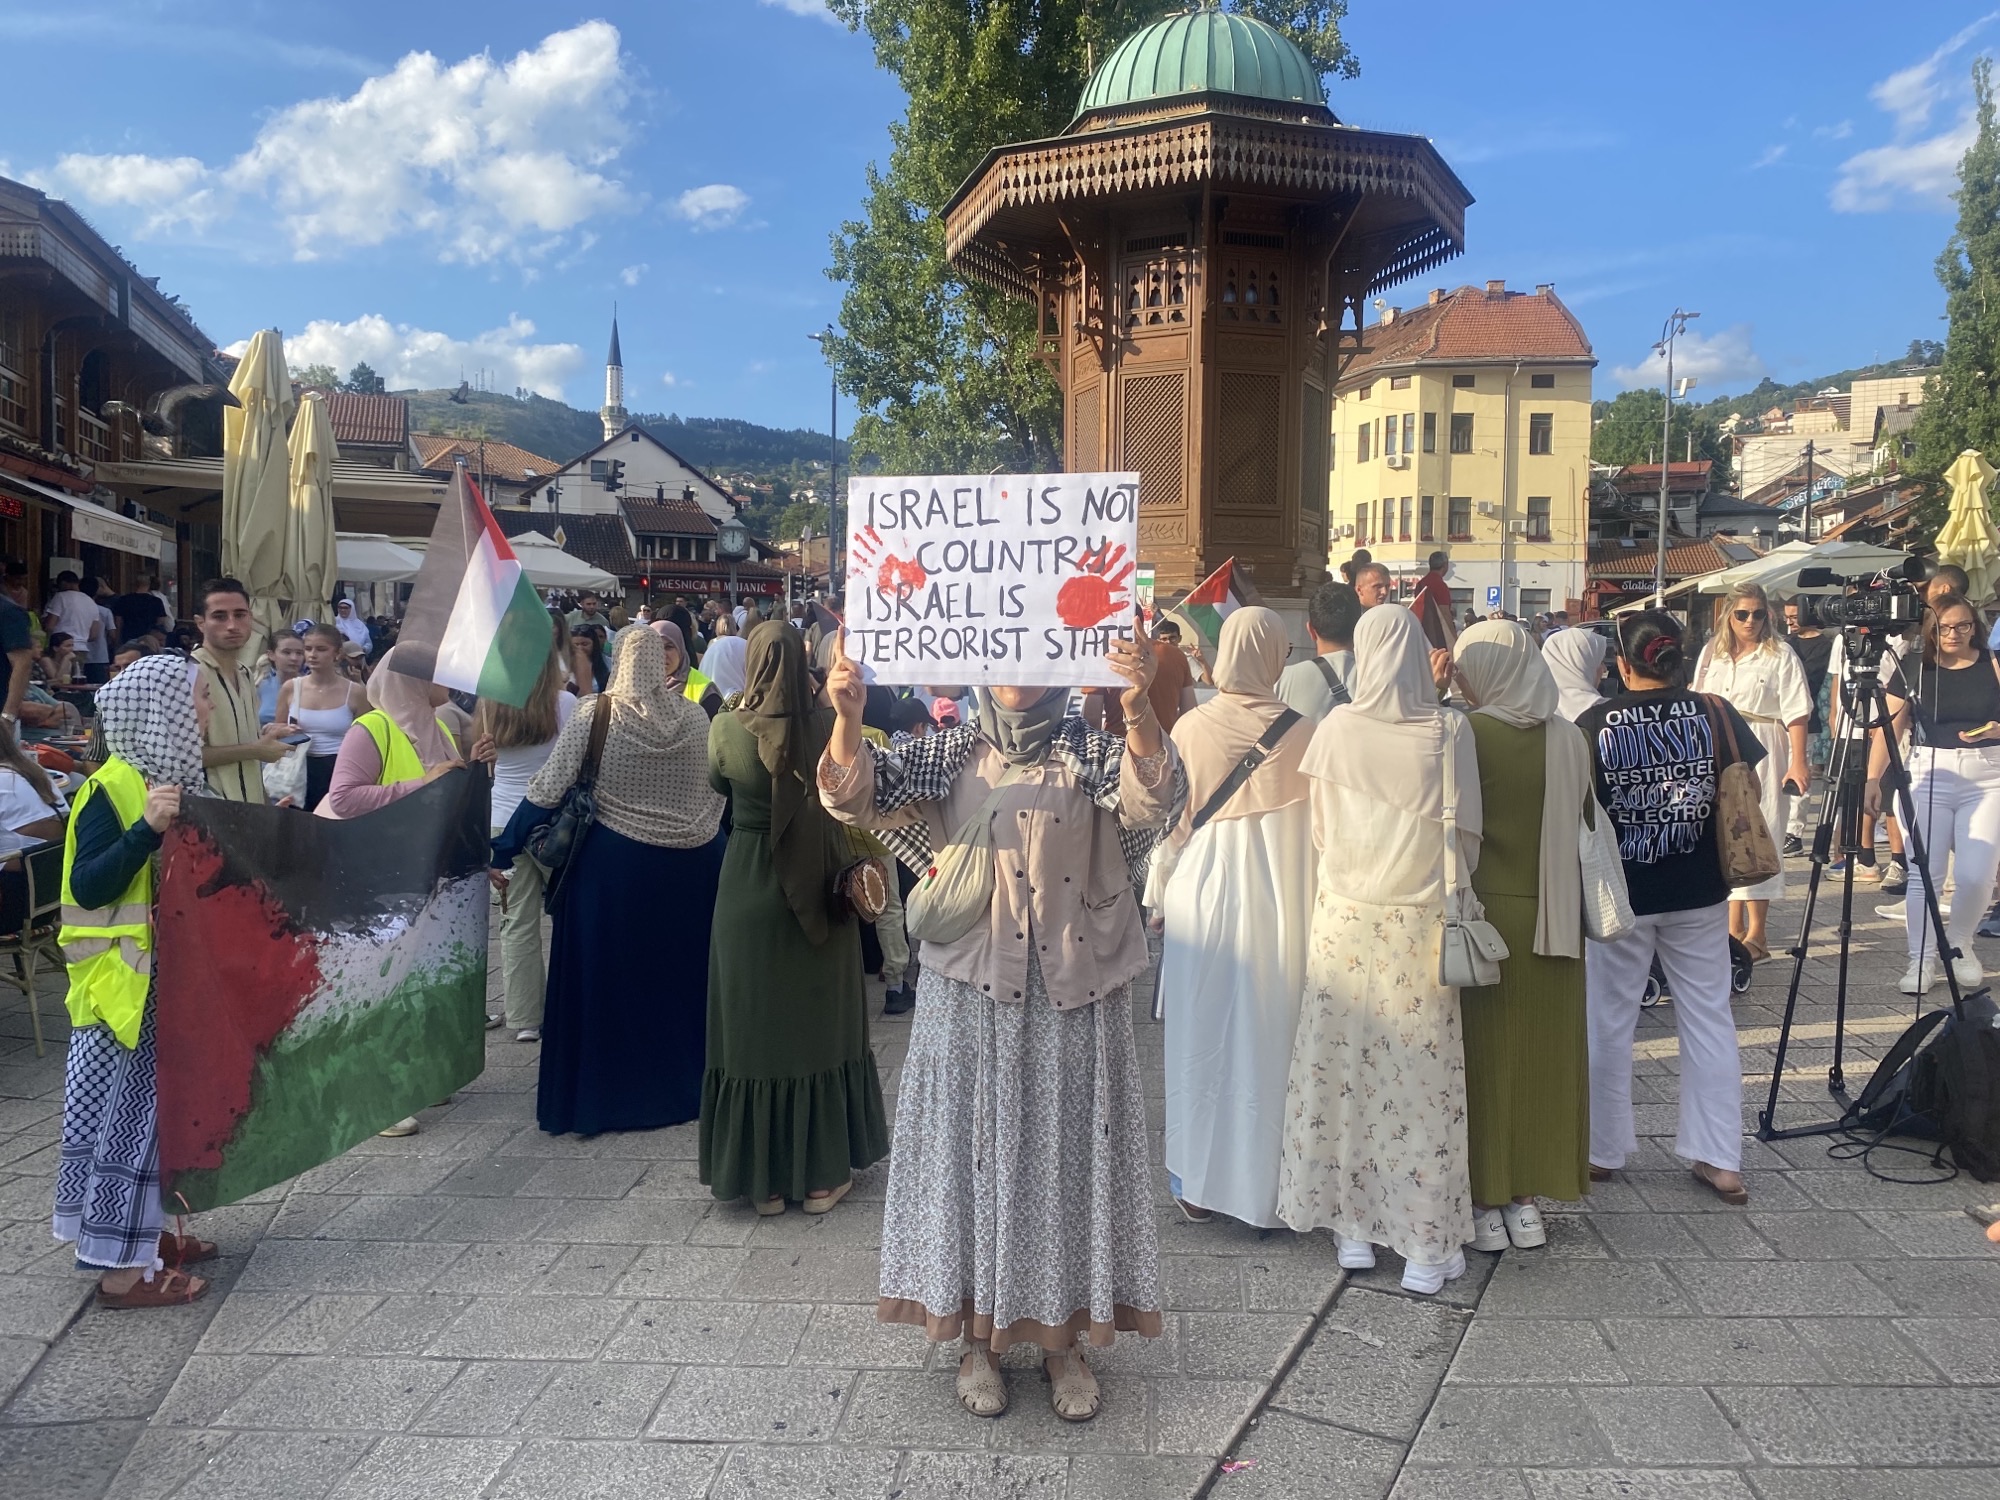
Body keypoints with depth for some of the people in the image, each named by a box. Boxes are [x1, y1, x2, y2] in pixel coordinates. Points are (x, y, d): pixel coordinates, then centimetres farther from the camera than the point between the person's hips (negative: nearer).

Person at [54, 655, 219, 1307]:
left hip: (172, 977, 9)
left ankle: (144, 1232, 29)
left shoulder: (173, 778, 10)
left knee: (154, 1105, 16)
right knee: (123, 1111, -1)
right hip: (125, 981, -9)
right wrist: (147, 828, -35)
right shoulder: (113, 788, -17)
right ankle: (121, 1265, 8)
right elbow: (88, 886, -24)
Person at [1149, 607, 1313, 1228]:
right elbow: (1324, 827, -2)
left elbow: (1170, 821, -2)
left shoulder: (1191, 728, -8)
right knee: (1269, 1036, 9)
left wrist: (1159, 893, 10)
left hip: (1204, 894, 1)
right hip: (1280, 898, 0)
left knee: (1202, 1036, 11)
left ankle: (1198, 1180, 22)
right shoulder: (1303, 733, -8)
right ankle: (1266, 1187, 19)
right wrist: (1312, 903, 11)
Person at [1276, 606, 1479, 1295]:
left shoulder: (1335, 728, -5)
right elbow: (1465, 836, -2)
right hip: (1421, 923, -1)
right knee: (1421, 1076, 5)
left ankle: (1353, 1227, 20)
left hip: (1345, 919, 1)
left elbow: (1321, 830, 5)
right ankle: (1426, 1246, 13)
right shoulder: (1447, 731, -8)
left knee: (1344, 1066, 9)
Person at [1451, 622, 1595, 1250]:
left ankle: (1485, 1200, 14)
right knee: (1543, 1052, 13)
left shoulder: (1470, 734, -13)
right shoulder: (1570, 739, 0)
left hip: (1484, 913, -4)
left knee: (1484, 1055, 7)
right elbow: (1587, 822, 8)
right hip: (1552, 918, 4)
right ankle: (1527, 1198, 22)